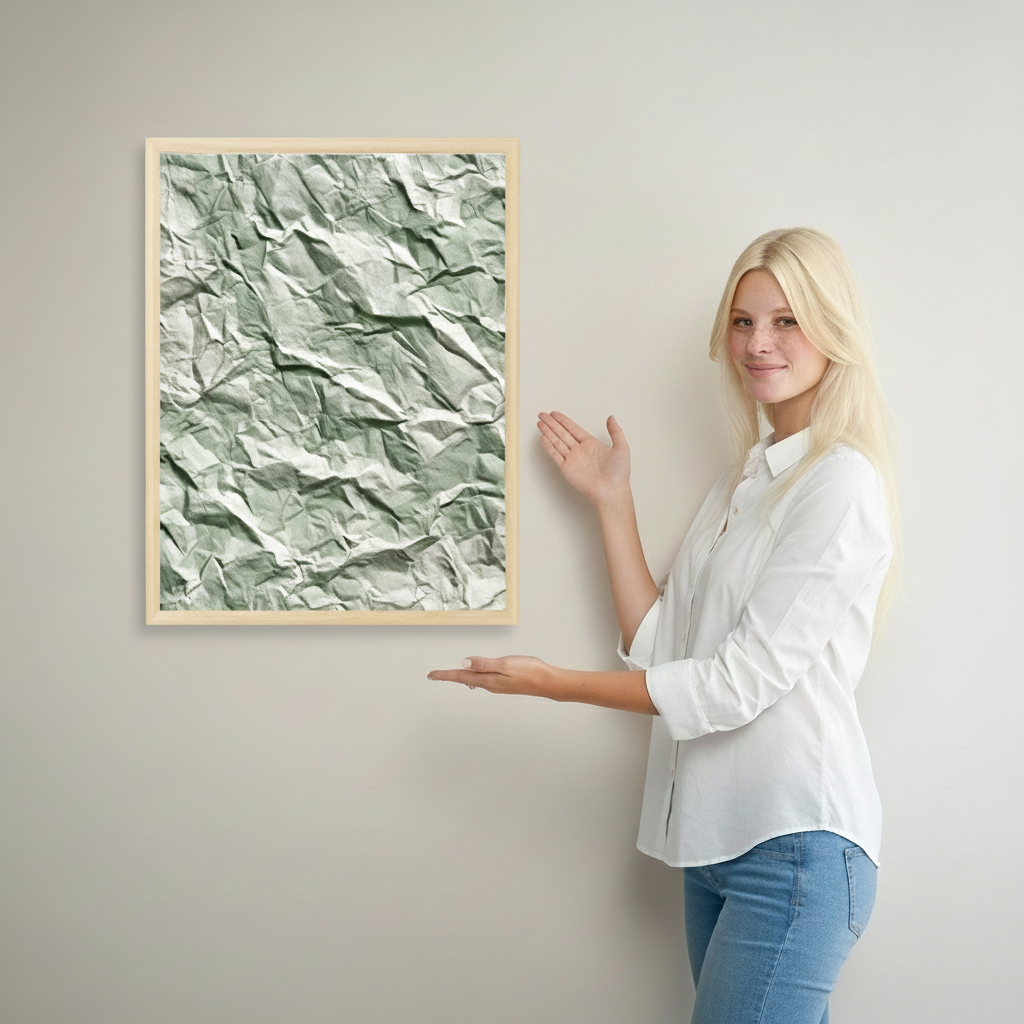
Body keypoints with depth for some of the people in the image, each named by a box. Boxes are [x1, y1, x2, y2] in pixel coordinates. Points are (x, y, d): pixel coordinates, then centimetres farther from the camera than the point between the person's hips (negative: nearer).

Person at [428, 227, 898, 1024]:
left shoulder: (840, 483, -10)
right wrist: (612, 503, 10)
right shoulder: (744, 481, 17)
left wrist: (554, 683, -8)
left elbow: (742, 682, -14)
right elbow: (658, 651, 10)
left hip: (795, 843, -8)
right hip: (719, 839, 8)